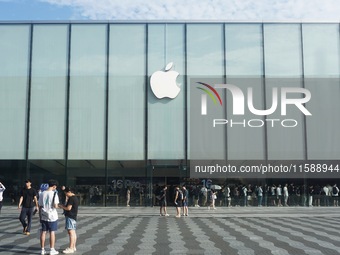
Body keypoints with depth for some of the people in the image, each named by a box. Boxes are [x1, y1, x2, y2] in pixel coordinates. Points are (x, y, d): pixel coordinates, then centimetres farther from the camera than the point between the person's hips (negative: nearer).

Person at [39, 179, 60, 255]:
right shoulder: (54, 194, -12)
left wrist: (40, 216, 13)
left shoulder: (42, 194, 3)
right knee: (52, 232, 4)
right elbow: (56, 206, -18)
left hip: (43, 216, 4)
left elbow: (40, 206, 6)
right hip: (52, 216, -4)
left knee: (43, 232, 10)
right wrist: (57, 205, 4)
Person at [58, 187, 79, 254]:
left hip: (70, 217, -11)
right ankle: (73, 247, 20)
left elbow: (68, 208, -19)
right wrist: (63, 206, 16)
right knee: (73, 232, 14)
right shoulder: (75, 198, 16)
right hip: (73, 217, 11)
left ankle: (70, 248, -13)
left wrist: (61, 206, -5)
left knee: (71, 232, -11)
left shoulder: (71, 198, -15)